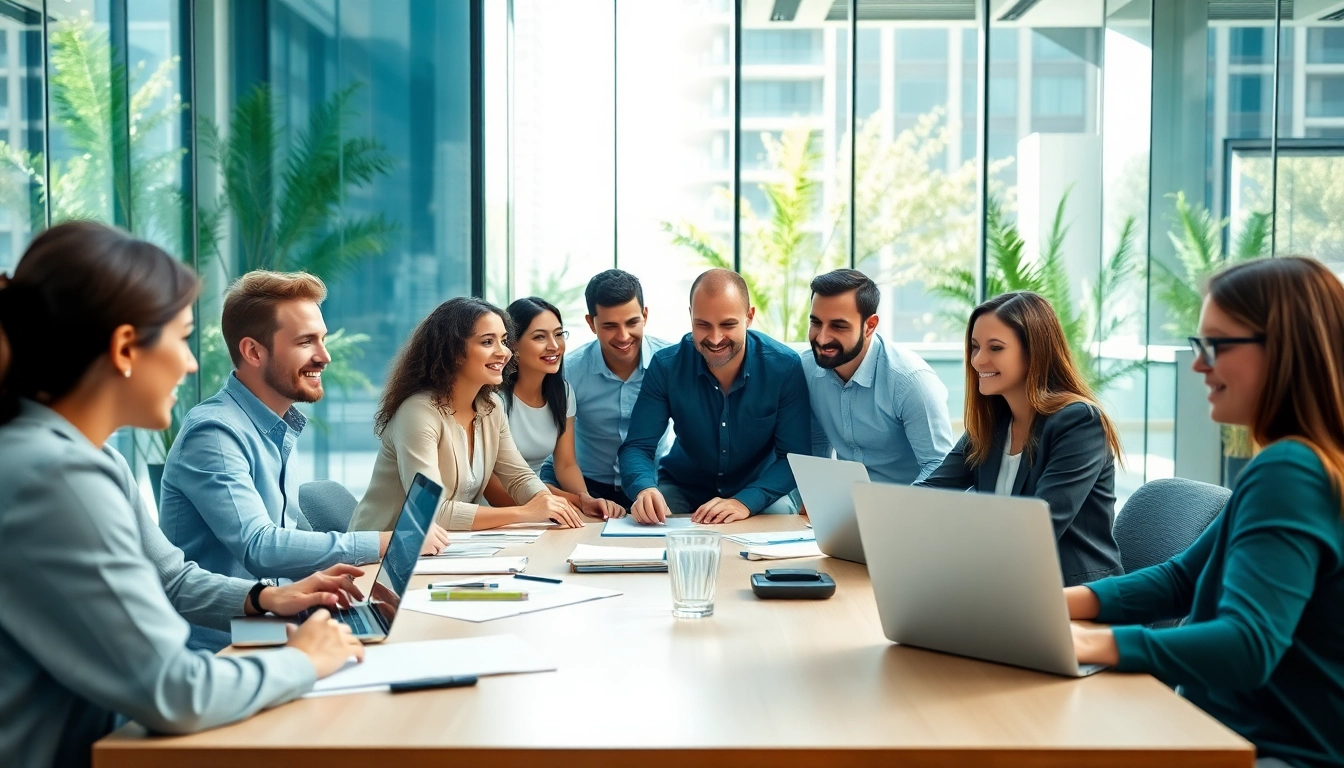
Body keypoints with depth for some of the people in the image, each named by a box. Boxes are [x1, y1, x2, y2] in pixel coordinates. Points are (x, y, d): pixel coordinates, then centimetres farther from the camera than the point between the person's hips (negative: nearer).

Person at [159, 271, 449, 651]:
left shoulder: (279, 431, 12)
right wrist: (387, 542, -20)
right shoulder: (214, 432, -16)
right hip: (219, 645, -8)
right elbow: (260, 549, -24)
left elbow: (294, 534, 11)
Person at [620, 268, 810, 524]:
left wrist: (745, 502, -35)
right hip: (682, 487, 0)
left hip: (759, 489, 0)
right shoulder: (666, 366, -15)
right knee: (646, 513, -28)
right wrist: (644, 488, -39)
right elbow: (637, 447, -15)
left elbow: (794, 457, -17)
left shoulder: (785, 367, -18)